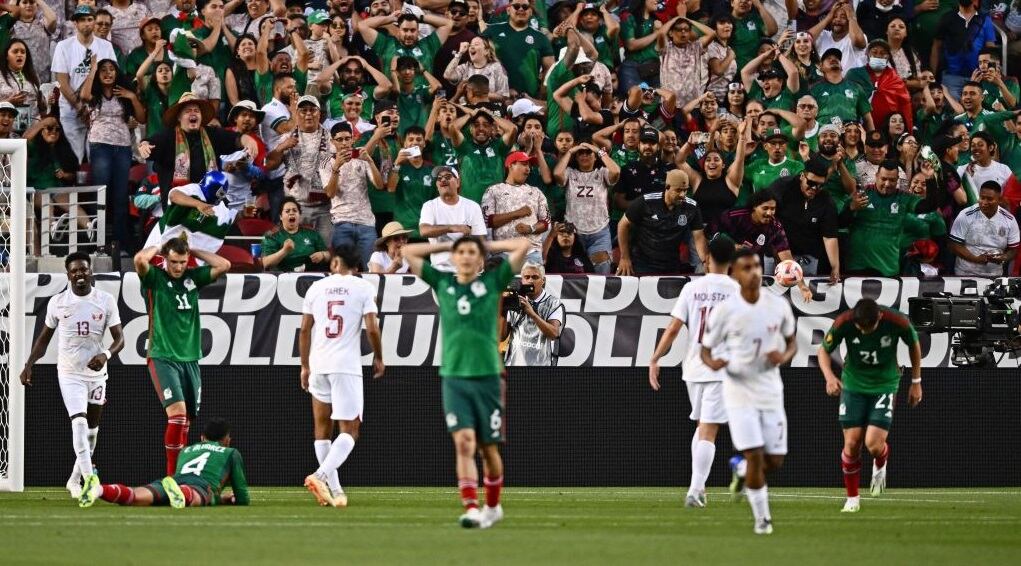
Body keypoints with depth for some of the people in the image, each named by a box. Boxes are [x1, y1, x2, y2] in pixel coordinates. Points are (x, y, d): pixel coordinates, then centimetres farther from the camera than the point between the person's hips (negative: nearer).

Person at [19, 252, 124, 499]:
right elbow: (44, 338, 8)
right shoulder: (57, 302, -3)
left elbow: (119, 338, -4)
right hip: (70, 374, -2)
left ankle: (75, 479, 29)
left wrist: (105, 354, -24)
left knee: (92, 428, 12)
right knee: (79, 423, -19)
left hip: (96, 372, 2)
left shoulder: (106, 301, -4)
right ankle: (90, 479, -29)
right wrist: (29, 365, -2)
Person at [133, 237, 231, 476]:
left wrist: (193, 251, 6)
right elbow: (140, 259, -22)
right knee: (177, 412, -19)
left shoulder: (193, 277, 10)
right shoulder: (155, 277, -3)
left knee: (185, 420, 6)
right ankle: (171, 473, -16)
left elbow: (224, 265, 6)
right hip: (162, 358, -5)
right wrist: (156, 249, -2)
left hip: (190, 358, 5)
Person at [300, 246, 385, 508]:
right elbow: (372, 328, -6)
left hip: (318, 364, 4)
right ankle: (322, 475, -24)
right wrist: (378, 357, 10)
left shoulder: (317, 288, 9)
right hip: (347, 365, -4)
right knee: (350, 429, -3)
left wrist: (305, 366, 18)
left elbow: (304, 330, 9)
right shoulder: (363, 288, 0)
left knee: (322, 428, 12)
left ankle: (333, 489, 11)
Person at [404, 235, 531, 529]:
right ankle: (471, 508, -20)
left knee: (488, 447, 7)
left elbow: (524, 245, 2)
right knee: (464, 442, -14)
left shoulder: (493, 282, 5)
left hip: (487, 376, 0)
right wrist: (445, 246, 14)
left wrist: (489, 246, 12)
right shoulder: (442, 283, 9)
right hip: (453, 377, 0)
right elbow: (408, 252, 12)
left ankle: (492, 506, 26)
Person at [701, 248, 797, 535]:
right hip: (740, 394, -3)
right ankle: (762, 517, 2)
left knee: (775, 461, 4)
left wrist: (784, 356, -11)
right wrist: (712, 363, -24)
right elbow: (706, 349, 0)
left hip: (771, 391, 3)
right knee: (755, 456, -14)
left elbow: (791, 341, 12)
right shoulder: (724, 310, -10)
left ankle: (745, 473, 38)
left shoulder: (778, 305, -2)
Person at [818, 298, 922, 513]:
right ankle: (852, 499, 14)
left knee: (874, 444, -15)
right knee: (852, 443, -4)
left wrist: (916, 382, 6)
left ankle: (880, 466, 22)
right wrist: (829, 377, -26)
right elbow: (824, 350, -6)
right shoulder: (843, 323, -22)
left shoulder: (897, 322, -23)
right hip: (853, 384, 1)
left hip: (885, 384, -1)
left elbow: (914, 345, -1)